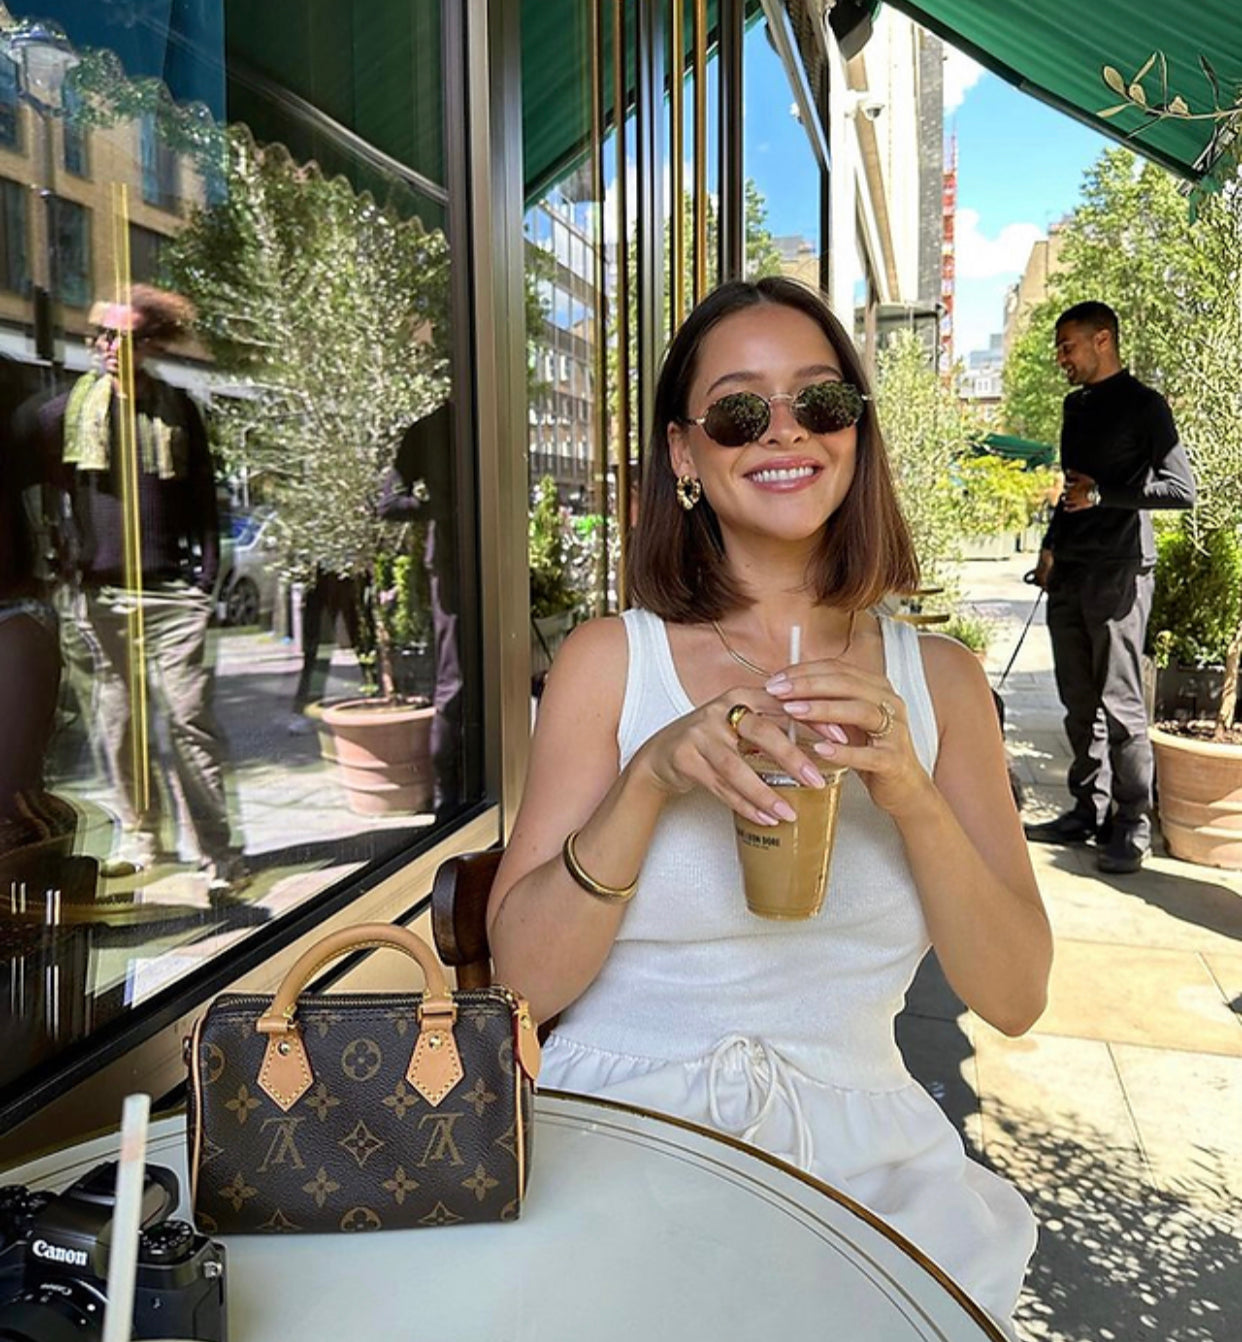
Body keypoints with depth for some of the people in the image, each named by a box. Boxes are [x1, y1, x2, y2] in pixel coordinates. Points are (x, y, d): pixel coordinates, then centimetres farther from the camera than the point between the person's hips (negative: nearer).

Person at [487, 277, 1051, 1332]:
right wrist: (651, 779, -23)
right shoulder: (610, 661, -4)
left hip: (855, 1153, 3)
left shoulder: (936, 677, 2)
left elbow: (1015, 999, -2)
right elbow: (523, 980, -9)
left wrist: (909, 792, -18)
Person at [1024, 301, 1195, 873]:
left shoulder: (1143, 405, -5)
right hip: (1069, 571, 7)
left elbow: (1182, 488, -11)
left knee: (1120, 708, -6)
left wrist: (1103, 495, -12)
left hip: (1119, 573, -7)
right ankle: (1087, 812, 18)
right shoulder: (1076, 405, 18)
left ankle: (1132, 829, 2)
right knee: (1080, 704, 9)